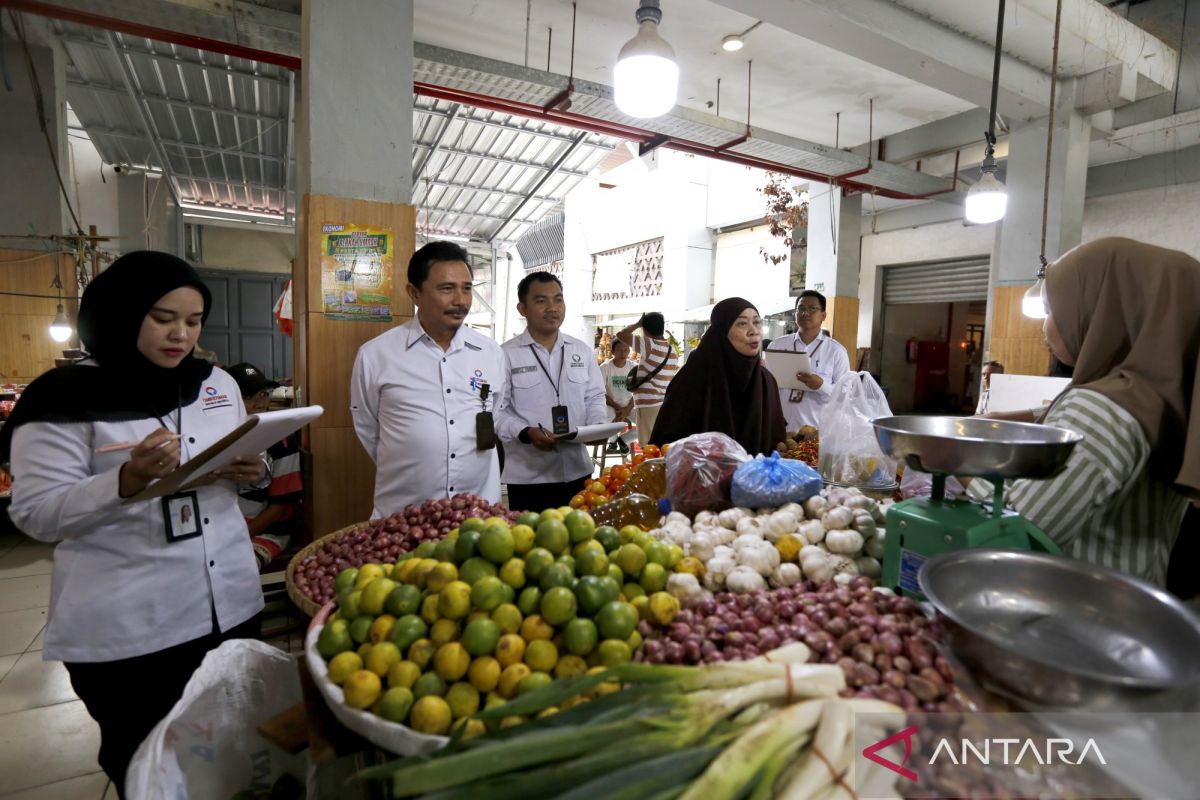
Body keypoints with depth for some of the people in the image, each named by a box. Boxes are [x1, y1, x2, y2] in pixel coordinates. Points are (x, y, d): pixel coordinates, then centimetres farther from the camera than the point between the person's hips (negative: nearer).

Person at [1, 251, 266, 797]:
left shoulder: (217, 384, 6)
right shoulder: (67, 398, -9)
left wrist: (251, 472, -8)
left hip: (231, 604, 4)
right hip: (125, 631, -4)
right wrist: (127, 482, -27)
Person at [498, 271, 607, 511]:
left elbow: (594, 398, 13)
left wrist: (597, 426, -6)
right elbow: (496, 410, -7)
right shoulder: (507, 354, -5)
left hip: (578, 471, 4)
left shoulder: (582, 350, 9)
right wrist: (525, 433, -22)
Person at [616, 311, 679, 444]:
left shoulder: (649, 345, -12)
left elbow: (621, 334, -12)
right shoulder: (673, 351, 11)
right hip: (667, 404, 8)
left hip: (649, 405, -8)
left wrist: (637, 324, 1)